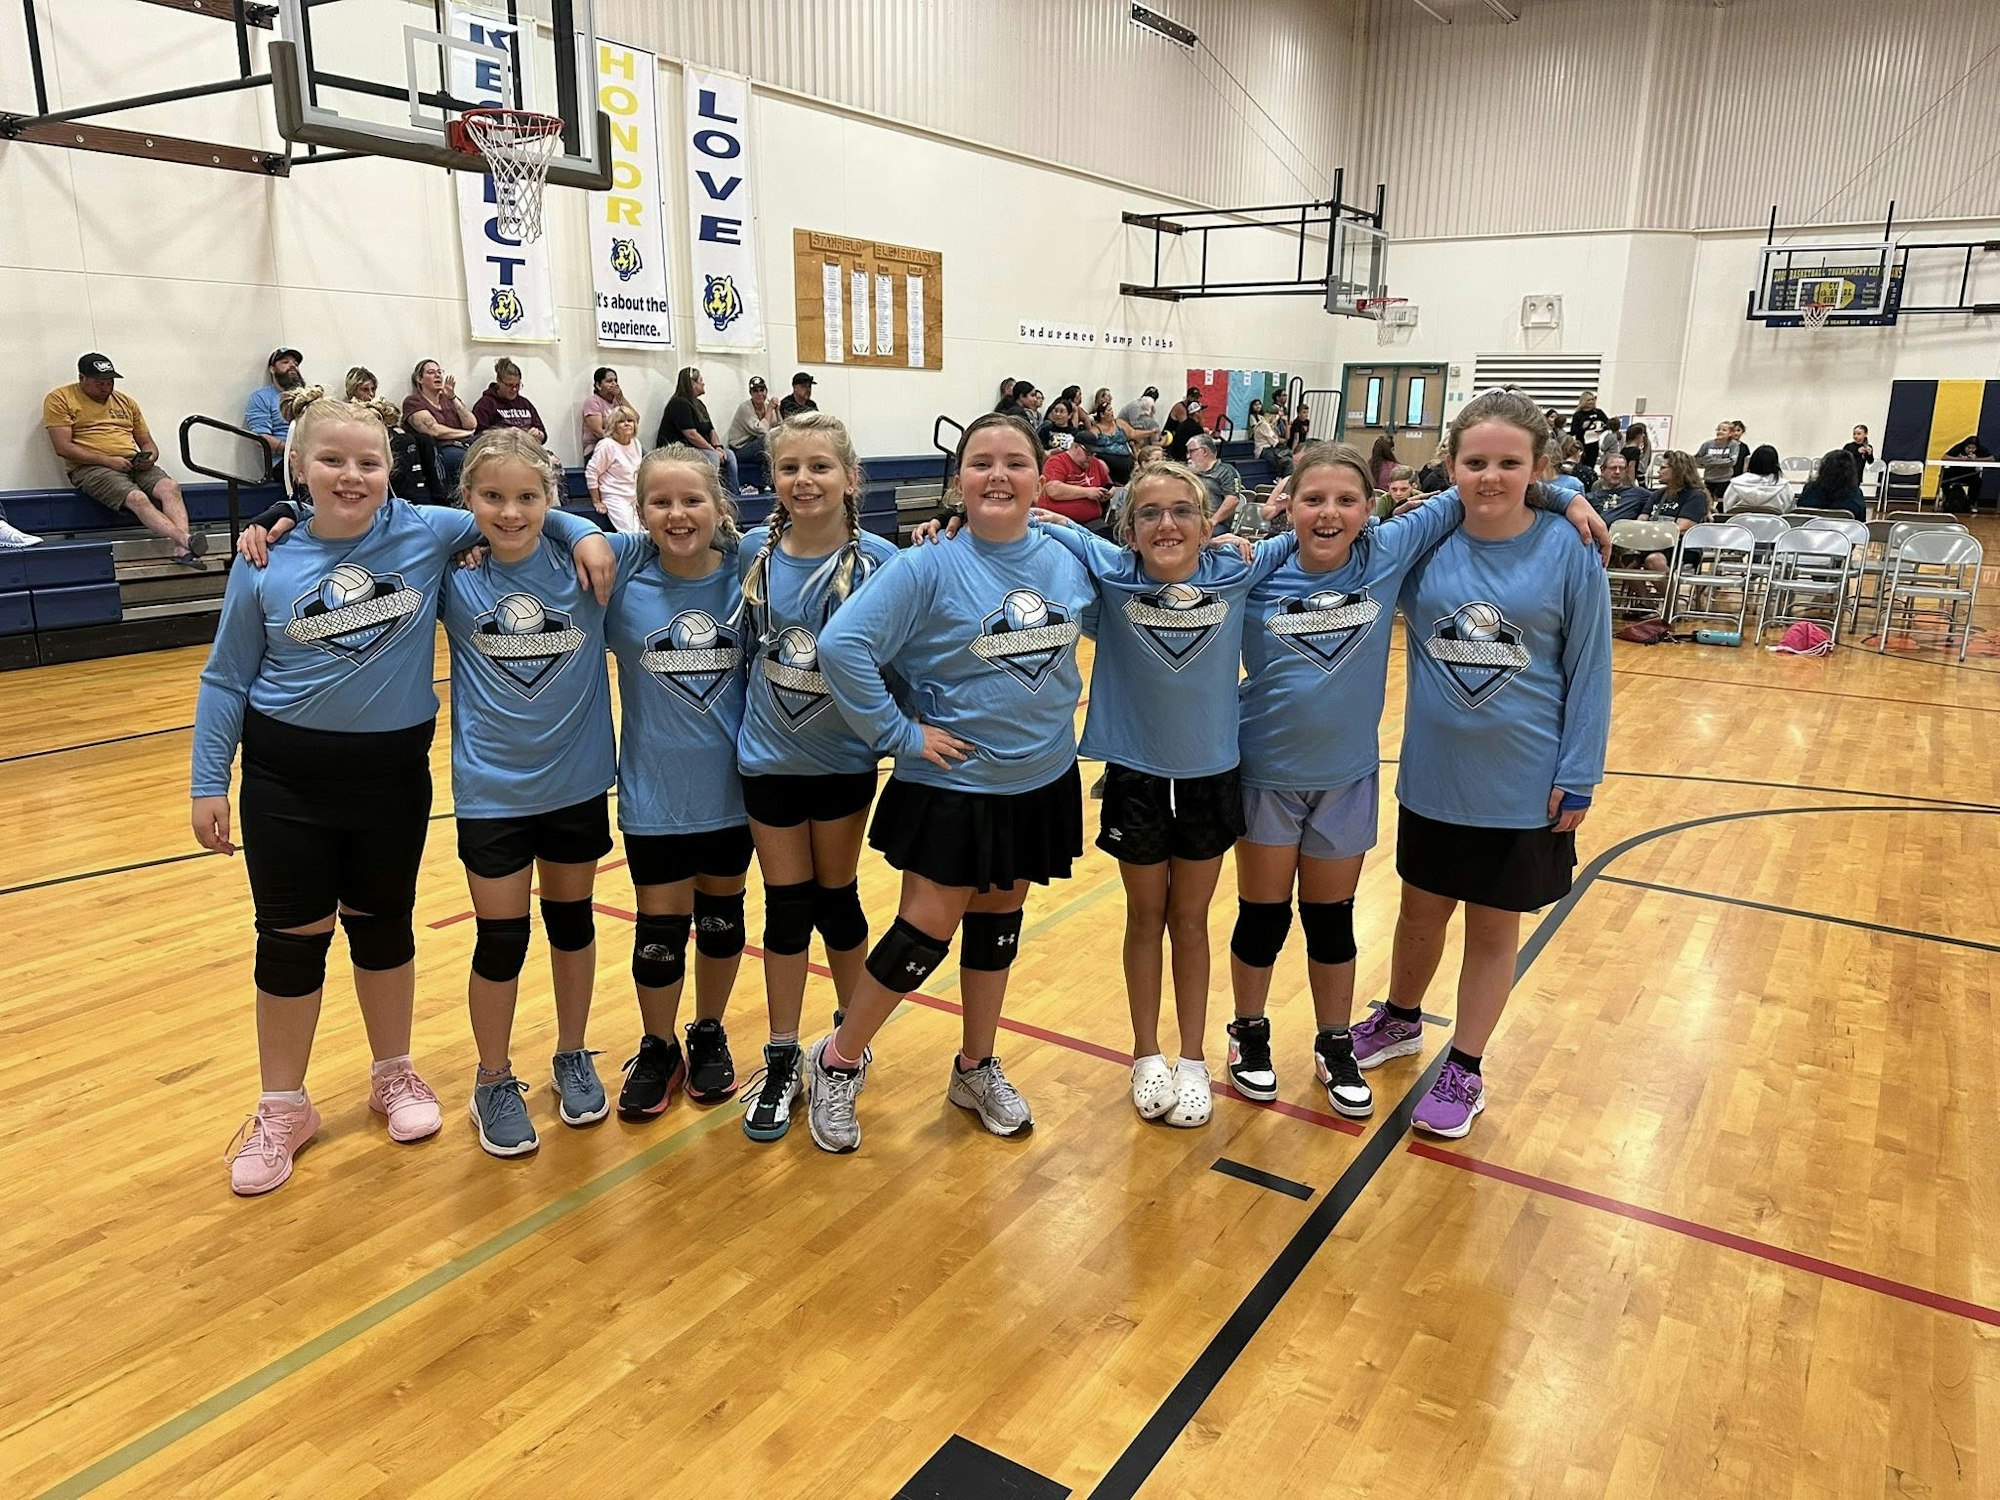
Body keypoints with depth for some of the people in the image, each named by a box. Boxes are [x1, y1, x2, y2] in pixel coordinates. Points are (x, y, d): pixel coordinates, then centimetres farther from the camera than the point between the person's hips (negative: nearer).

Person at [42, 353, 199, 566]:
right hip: (91, 467, -4)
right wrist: (108, 460, -14)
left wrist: (150, 456, -1)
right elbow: (63, 447, -5)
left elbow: (147, 442, 24)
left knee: (170, 487, -28)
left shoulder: (125, 401, 23)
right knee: (137, 498, -33)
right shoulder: (60, 399, 5)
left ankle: (182, 550, -45)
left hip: (133, 465, 4)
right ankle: (186, 539, -52)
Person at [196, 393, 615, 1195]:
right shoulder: (266, 563, -7)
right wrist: (208, 784, -1)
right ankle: (282, 1108, 27)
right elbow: (226, 679, 0)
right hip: (288, 775, 0)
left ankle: (394, 1074, 36)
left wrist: (584, 533, -13)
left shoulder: (426, 532, -8)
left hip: (395, 769, 1)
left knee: (385, 923, 16)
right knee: (291, 937, 9)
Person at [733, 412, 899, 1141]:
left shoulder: (878, 559, -13)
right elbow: (744, 643, 8)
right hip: (768, 757, 2)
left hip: (844, 759, -2)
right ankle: (782, 1061, 24)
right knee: (785, 908, 10)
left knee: (836, 900, 13)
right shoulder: (753, 551, -5)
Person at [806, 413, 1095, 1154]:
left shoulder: (1067, 564, -2)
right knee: (926, 932, 0)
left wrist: (1058, 708, 7)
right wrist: (899, 733, -20)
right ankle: (838, 1062, 23)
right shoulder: (928, 567, -17)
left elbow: (1084, 632, 19)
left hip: (1041, 782, 5)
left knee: (999, 922, 16)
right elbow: (842, 646, -23)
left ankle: (976, 1069, 35)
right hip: (950, 785, -5)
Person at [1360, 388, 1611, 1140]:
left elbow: (1589, 671, -6)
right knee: (1420, 909, 19)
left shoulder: (1568, 551, -11)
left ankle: (1463, 1069, 29)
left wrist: (1578, 778, -7)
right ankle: (1400, 1020, 44)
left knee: (1494, 927, 12)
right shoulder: (1425, 542, -6)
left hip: (1524, 786, -2)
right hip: (1432, 776, 2)